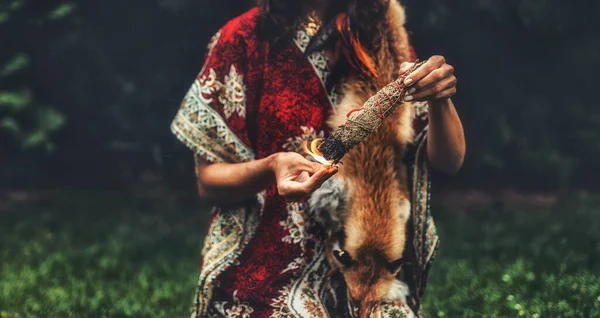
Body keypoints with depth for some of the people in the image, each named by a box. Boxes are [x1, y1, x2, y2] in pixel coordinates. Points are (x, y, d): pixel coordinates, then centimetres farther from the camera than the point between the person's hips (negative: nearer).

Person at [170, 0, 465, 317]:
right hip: (269, 276, -4)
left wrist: (440, 98, -24)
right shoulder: (245, 38, -11)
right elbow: (208, 180, -9)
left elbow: (448, 161, -3)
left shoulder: (385, 36, -1)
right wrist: (270, 168, -30)